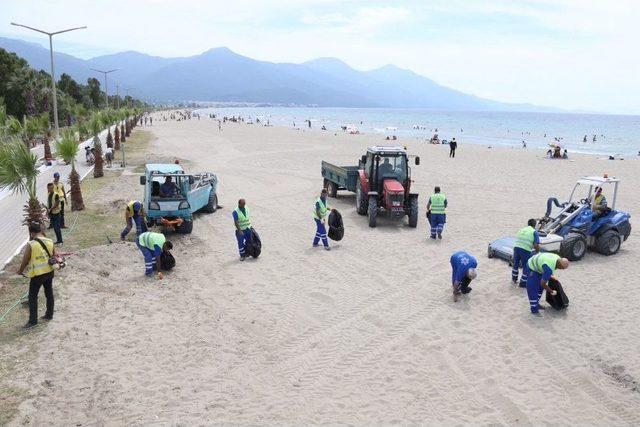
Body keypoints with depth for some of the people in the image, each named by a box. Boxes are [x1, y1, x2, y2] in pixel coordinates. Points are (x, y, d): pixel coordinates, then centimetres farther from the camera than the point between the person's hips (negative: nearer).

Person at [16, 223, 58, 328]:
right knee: (49, 293, 18)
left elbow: (25, 261, -10)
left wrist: (20, 271, 8)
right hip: (49, 272, 6)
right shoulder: (50, 242, -3)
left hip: (37, 274, -6)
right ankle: (49, 314, 31)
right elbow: (54, 256, 7)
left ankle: (33, 320, 11)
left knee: (32, 297, 7)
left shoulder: (30, 245, -18)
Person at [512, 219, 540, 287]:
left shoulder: (522, 230, 19)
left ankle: (514, 279, 44)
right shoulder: (534, 232, 3)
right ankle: (523, 283, 20)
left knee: (516, 264, 26)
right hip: (525, 250, -5)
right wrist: (537, 252, 13)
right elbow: (536, 245, -6)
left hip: (516, 247, 5)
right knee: (526, 267, 13)